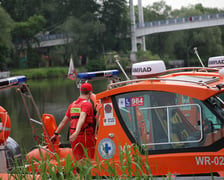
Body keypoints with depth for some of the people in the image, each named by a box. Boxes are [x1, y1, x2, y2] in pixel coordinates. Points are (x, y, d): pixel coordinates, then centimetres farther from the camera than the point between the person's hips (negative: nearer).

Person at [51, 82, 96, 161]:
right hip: (86, 137, -6)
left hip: (74, 139, 6)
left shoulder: (72, 105, 14)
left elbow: (64, 121, 15)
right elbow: (81, 118, -24)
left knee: (78, 160, 9)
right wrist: (76, 132, -36)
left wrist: (55, 134, 21)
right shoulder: (87, 104, -8)